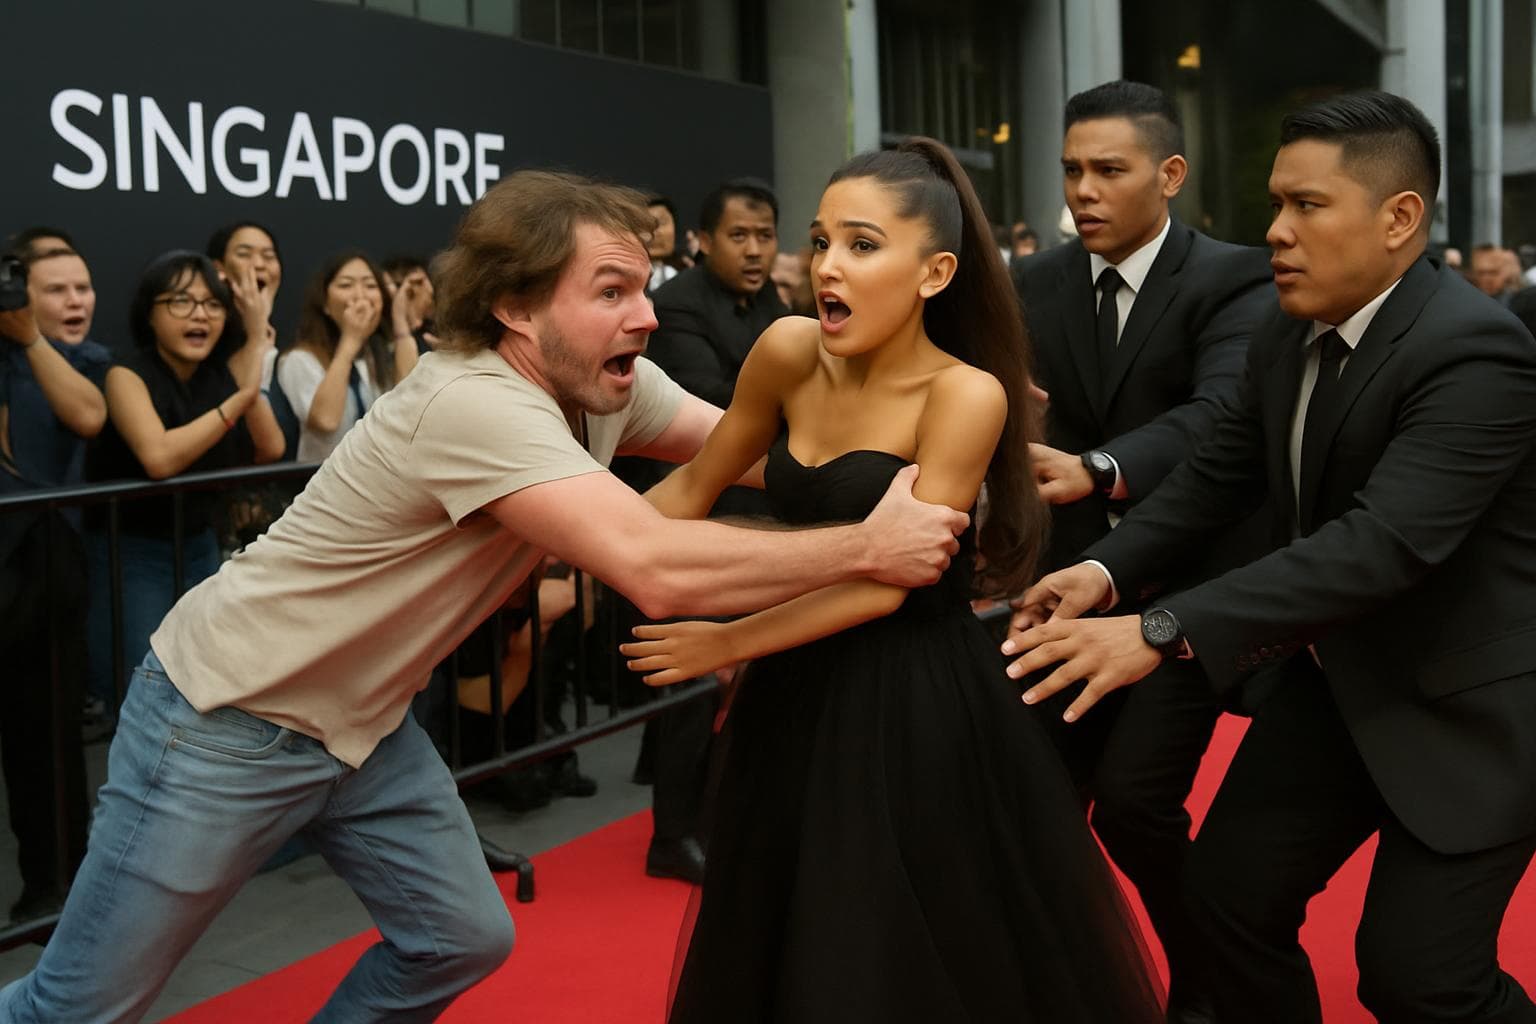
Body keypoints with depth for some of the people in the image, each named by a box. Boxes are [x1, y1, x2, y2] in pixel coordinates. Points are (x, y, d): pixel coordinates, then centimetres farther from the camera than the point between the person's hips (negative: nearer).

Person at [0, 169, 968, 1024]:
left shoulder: (610, 385, -5)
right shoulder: (477, 405, -32)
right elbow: (660, 568, -40)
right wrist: (866, 547, -33)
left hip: (363, 720, 8)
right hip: (227, 719, -8)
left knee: (463, 939, 9)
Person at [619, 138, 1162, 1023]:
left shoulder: (967, 393, -19)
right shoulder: (789, 353, -4)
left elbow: (884, 581, -20)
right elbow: (694, 488, 8)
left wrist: (725, 645, -15)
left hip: (920, 711, -6)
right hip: (801, 695, 6)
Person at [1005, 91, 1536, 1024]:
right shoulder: (1288, 336, 0)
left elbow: (1384, 541, -36)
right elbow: (1218, 476, 7)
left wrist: (1164, 632, -42)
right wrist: (1107, 570, -13)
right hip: (1335, 679, 8)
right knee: (1230, 890, 9)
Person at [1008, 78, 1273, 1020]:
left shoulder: (1234, 279, -12)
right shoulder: (1036, 283, 3)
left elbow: (1220, 413, -28)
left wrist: (1095, 471, -45)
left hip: (1190, 585, -4)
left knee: (1133, 801, -11)